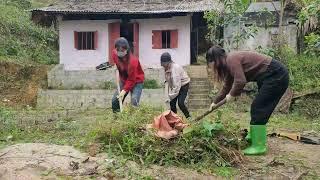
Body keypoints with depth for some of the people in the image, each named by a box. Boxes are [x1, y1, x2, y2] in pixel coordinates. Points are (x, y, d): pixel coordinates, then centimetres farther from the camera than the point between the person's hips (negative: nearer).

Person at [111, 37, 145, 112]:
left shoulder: (133, 61, -33)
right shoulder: (114, 54, -15)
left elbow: (131, 80, -28)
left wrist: (124, 91, -34)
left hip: (136, 81, -6)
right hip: (123, 79, 6)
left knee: (134, 102, -22)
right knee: (115, 100, -1)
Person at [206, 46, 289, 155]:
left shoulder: (231, 60, -19)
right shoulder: (229, 63, 11)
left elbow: (240, 82, -29)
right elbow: (227, 87, 22)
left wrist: (232, 95, -11)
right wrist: (215, 102, 28)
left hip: (276, 76, -10)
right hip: (273, 76, 10)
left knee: (258, 109, -9)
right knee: (257, 107, 18)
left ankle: (259, 146, -4)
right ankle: (254, 135, 36)